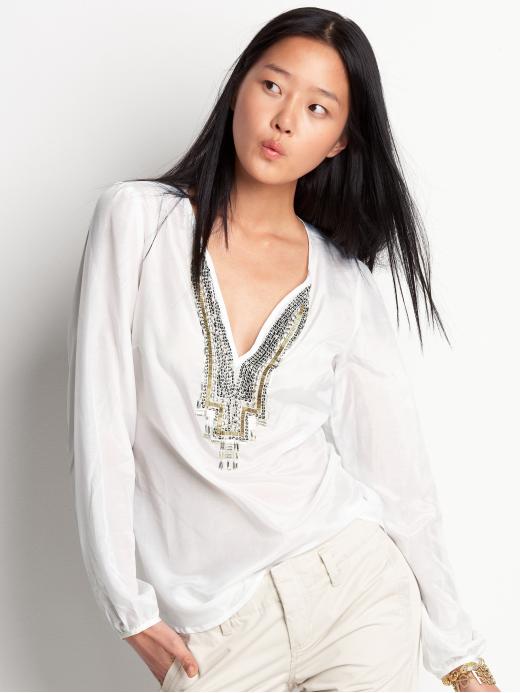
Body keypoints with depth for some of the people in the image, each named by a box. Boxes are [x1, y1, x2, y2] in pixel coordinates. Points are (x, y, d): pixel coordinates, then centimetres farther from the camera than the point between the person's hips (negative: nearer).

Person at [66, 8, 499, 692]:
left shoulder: (345, 283, 3)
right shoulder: (138, 218, -3)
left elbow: (398, 469, 5)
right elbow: (100, 421, -5)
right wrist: (129, 606, -7)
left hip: (357, 585, 2)